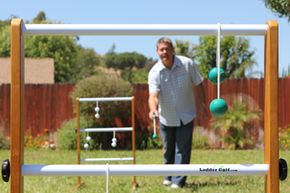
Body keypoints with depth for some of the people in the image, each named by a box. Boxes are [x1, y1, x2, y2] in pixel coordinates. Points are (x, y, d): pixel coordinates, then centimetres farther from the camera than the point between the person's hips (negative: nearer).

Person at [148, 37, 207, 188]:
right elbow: (153, 95, -28)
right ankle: (168, 176, 34)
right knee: (168, 150, 14)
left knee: (182, 150, -5)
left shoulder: (187, 64, -14)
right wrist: (153, 109, -48)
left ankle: (178, 181, 0)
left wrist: (202, 105, 4)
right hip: (166, 118, 1)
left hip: (186, 116, -1)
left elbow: (197, 85, 0)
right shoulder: (154, 72, -16)